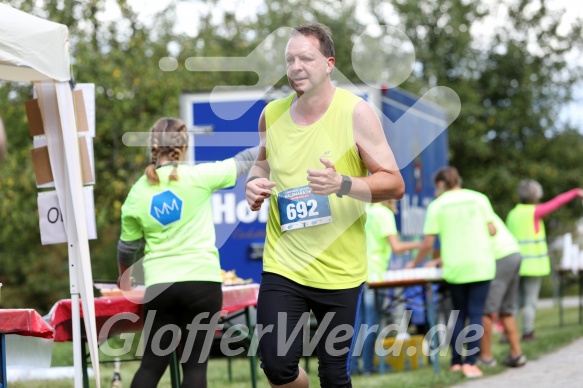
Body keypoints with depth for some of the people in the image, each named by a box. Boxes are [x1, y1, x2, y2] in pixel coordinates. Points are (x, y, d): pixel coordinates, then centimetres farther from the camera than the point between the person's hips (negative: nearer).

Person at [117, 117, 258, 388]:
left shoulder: (137, 193, 2)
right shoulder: (197, 177, -7)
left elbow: (127, 247, 14)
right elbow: (242, 162, 6)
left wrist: (124, 274, 35)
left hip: (159, 285, 3)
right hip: (202, 281, -2)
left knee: (152, 364, 8)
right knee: (195, 364, 2)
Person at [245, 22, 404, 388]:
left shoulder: (356, 112, -9)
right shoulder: (272, 114, 3)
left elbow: (394, 185, -9)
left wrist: (342, 184, -26)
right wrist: (255, 182, 0)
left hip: (340, 271, -3)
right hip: (283, 264, 3)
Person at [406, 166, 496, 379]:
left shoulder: (436, 205, 1)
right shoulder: (479, 198, 5)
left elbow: (428, 243, 0)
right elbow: (492, 230, 3)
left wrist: (415, 263, 17)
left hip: (455, 268, 0)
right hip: (480, 265, 0)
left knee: (458, 314, 14)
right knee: (475, 314, 1)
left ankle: (456, 361, 13)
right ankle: (470, 362, -8)